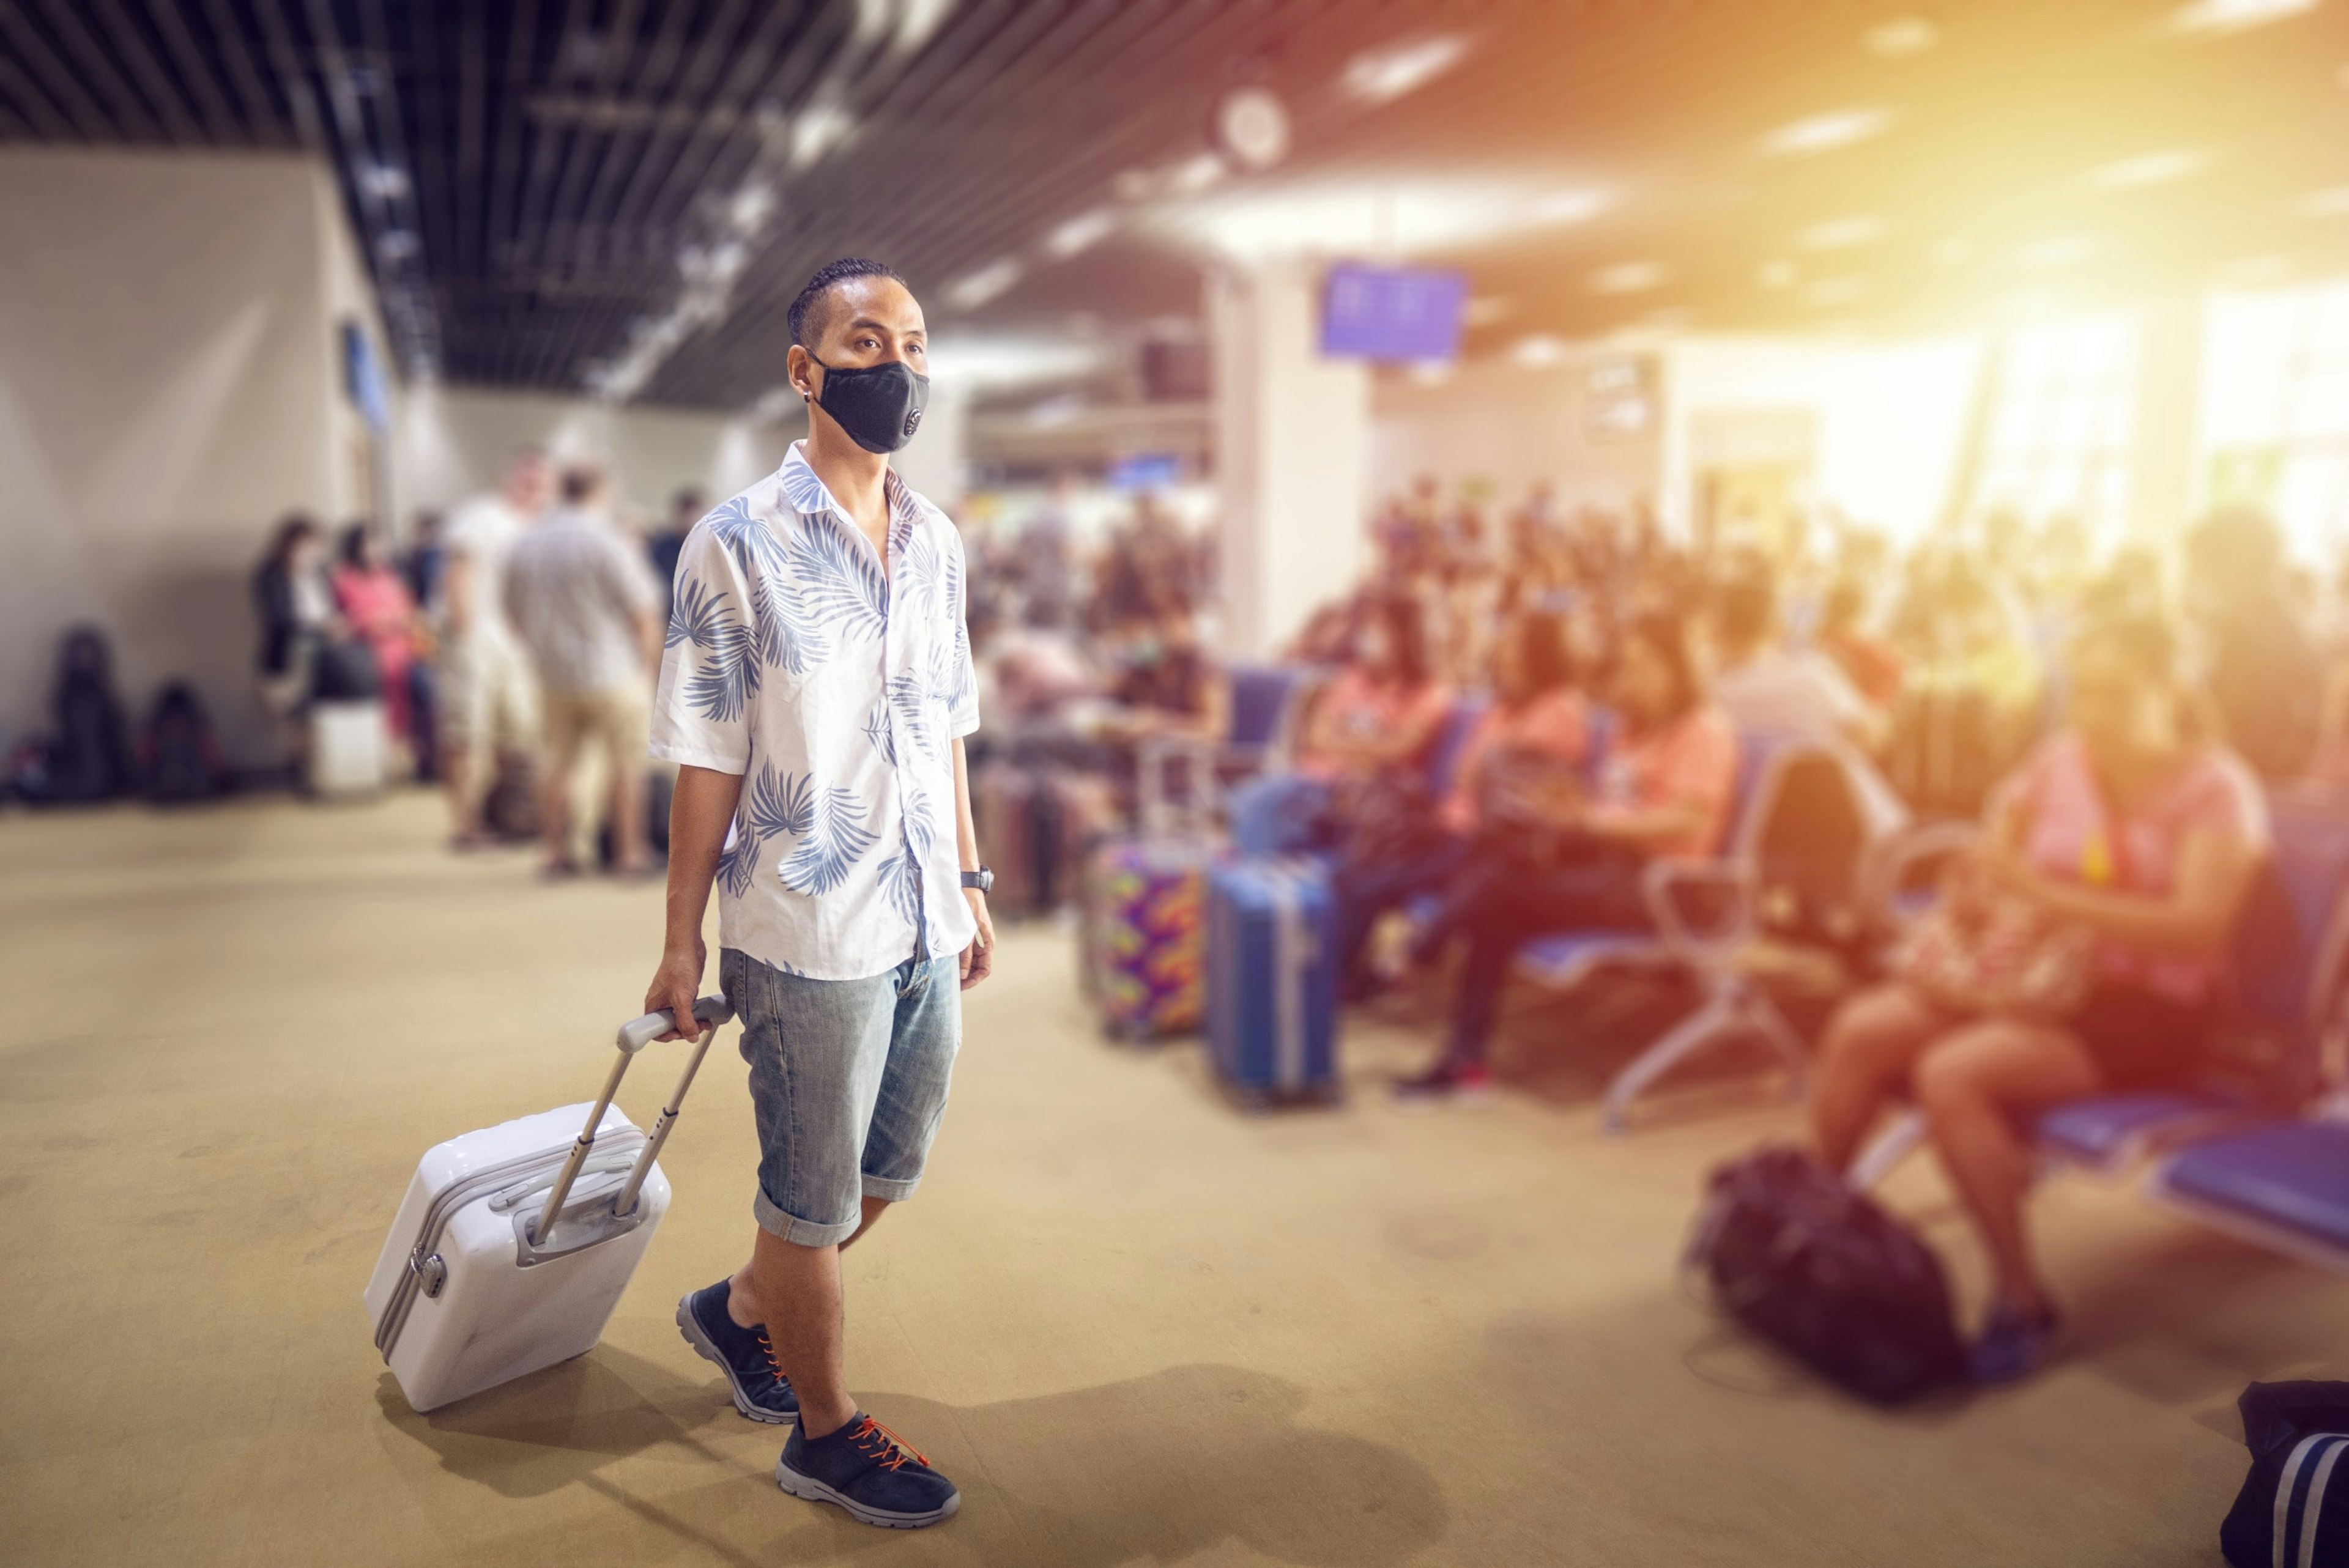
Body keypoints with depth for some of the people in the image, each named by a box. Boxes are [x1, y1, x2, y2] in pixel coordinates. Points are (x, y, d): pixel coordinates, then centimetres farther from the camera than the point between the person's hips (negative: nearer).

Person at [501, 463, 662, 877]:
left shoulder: (525, 543, 8)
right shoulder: (604, 539, -12)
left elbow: (514, 612, 14)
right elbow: (642, 610, -11)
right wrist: (648, 661, 2)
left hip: (552, 672, 6)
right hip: (610, 672, -6)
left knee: (559, 760, 12)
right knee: (626, 764, 2)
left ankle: (557, 851, 15)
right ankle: (629, 855, 4)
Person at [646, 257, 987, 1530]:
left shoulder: (935, 539, 7)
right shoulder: (738, 543, -12)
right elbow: (708, 765, -10)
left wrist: (971, 882, 15)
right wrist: (681, 944, -7)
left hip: (923, 923, 7)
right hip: (809, 933, -7)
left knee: (891, 1167, 21)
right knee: (813, 1196, 11)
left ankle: (740, 1313, 46)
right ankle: (826, 1434, 32)